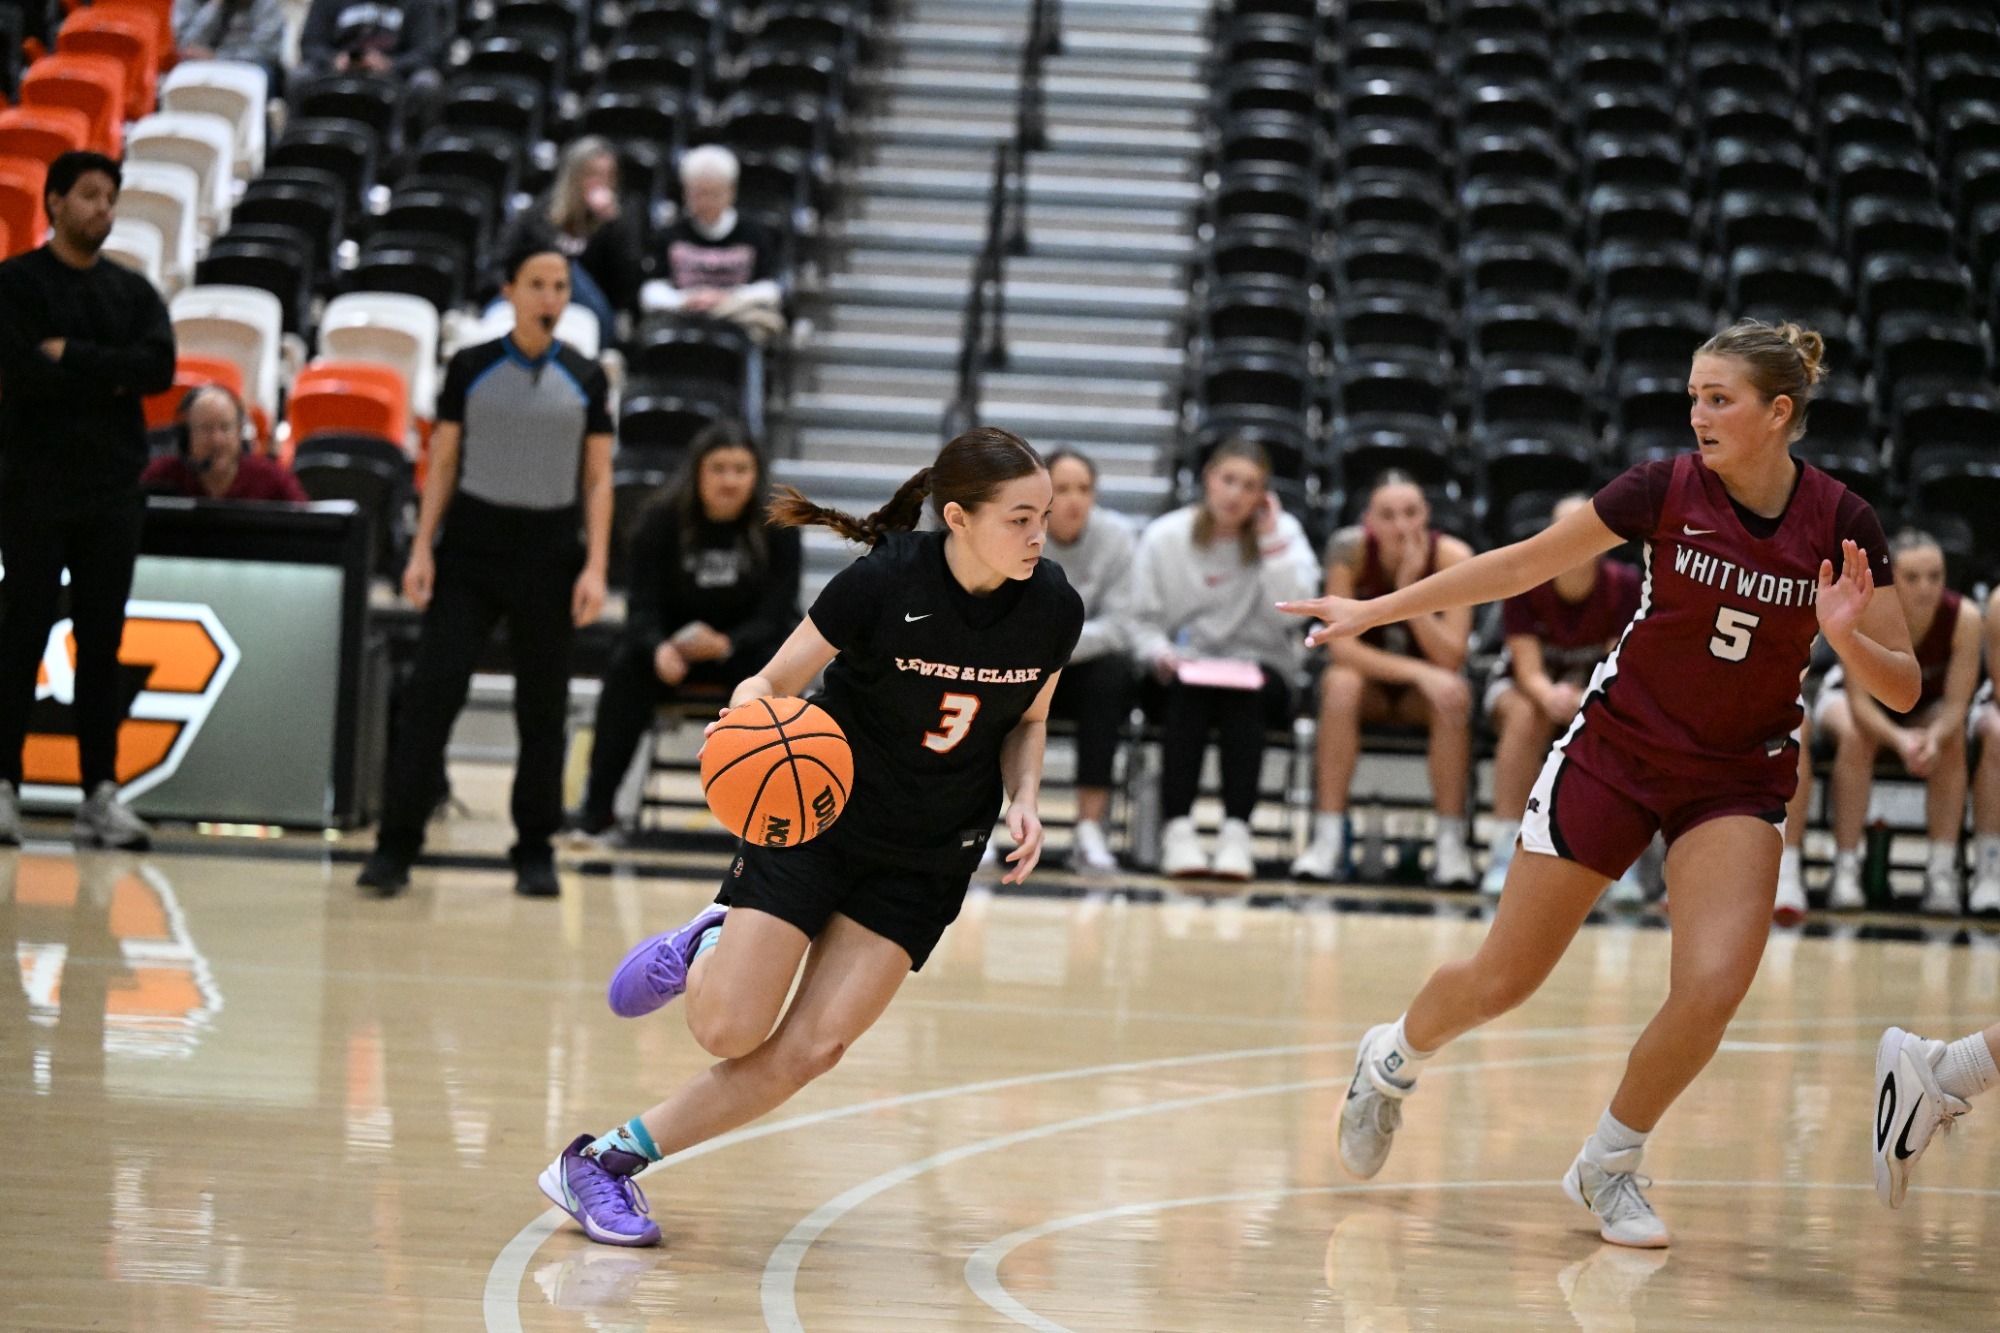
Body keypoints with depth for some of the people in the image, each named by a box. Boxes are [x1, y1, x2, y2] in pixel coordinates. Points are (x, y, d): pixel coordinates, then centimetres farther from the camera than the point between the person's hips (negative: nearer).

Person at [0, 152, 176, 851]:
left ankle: (100, 793, 4)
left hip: (112, 491, 4)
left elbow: (161, 368, -5)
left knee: (102, 642, 3)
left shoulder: (133, 291, 13)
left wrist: (73, 356, -11)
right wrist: (110, 375, -9)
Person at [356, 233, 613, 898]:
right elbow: (442, 463, 6)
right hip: (471, 549, -1)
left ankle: (535, 851, 16)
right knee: (431, 691, -9)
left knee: (543, 707, 5)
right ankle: (395, 844, -6)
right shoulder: (470, 368, 3)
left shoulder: (585, 379, 5)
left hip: (550, 556, 1)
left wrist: (595, 567, -4)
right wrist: (421, 549, -2)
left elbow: (598, 478, 5)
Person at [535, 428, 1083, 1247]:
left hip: (926, 862, 3)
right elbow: (774, 681, -11)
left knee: (810, 1050, -8)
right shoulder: (883, 583, -22)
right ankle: (707, 945, 23)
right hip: (817, 818, -3)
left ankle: (608, 1160, 3)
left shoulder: (1054, 610, -10)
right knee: (729, 1029, -13)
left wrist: (1022, 801, -9)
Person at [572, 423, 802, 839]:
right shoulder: (662, 522, -8)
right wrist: (659, 649, -36)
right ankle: (596, 808, -27)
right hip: (673, 644, 1)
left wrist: (725, 645, -36)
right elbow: (643, 606, -11)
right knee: (627, 667, -29)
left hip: (746, 645, 0)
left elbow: (774, 616, -14)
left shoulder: (777, 528, -10)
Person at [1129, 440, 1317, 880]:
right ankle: (1177, 828, -42)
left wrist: (1271, 540, -13)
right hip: (1183, 668, 0)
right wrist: (1162, 655, -17)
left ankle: (1236, 829, -45)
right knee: (1188, 689, -35)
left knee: (1243, 693, -35)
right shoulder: (1163, 538, 4)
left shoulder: (1284, 533, 4)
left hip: (1260, 668, 0)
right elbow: (1142, 622, 3)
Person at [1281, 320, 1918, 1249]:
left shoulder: (1840, 523, -11)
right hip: (1618, 748, 0)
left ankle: (1608, 1166, 5)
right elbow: (1522, 565, -2)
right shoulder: (1665, 489, -13)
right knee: (1503, 980, 4)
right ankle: (1393, 1060, 38)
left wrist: (1848, 637, -28)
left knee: (1714, 984, -20)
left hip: (1738, 779, 1)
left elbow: (1902, 690, -7)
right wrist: (1374, 611, -1)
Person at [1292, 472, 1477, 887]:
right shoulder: (1351, 549, -19)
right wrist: (1418, 672, -35)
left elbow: (1451, 660, -24)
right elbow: (1341, 646, -24)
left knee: (1456, 695, -32)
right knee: (1342, 684, -33)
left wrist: (1410, 588, -34)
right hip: (1370, 684, 0)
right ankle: (1328, 838, -33)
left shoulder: (1452, 557, -19)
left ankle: (1451, 842, -27)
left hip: (1422, 695, 0)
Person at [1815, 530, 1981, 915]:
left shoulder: (1964, 618, -29)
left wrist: (1933, 737, -48)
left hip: (1929, 706, 2)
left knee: (1953, 741, -29)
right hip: (1851, 697, -2)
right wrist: (1900, 739, -52)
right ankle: (1845, 868, -30)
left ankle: (1942, 869, -26)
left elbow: (1956, 703, -26)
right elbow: (1859, 703, -33)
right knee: (1856, 735, -33)